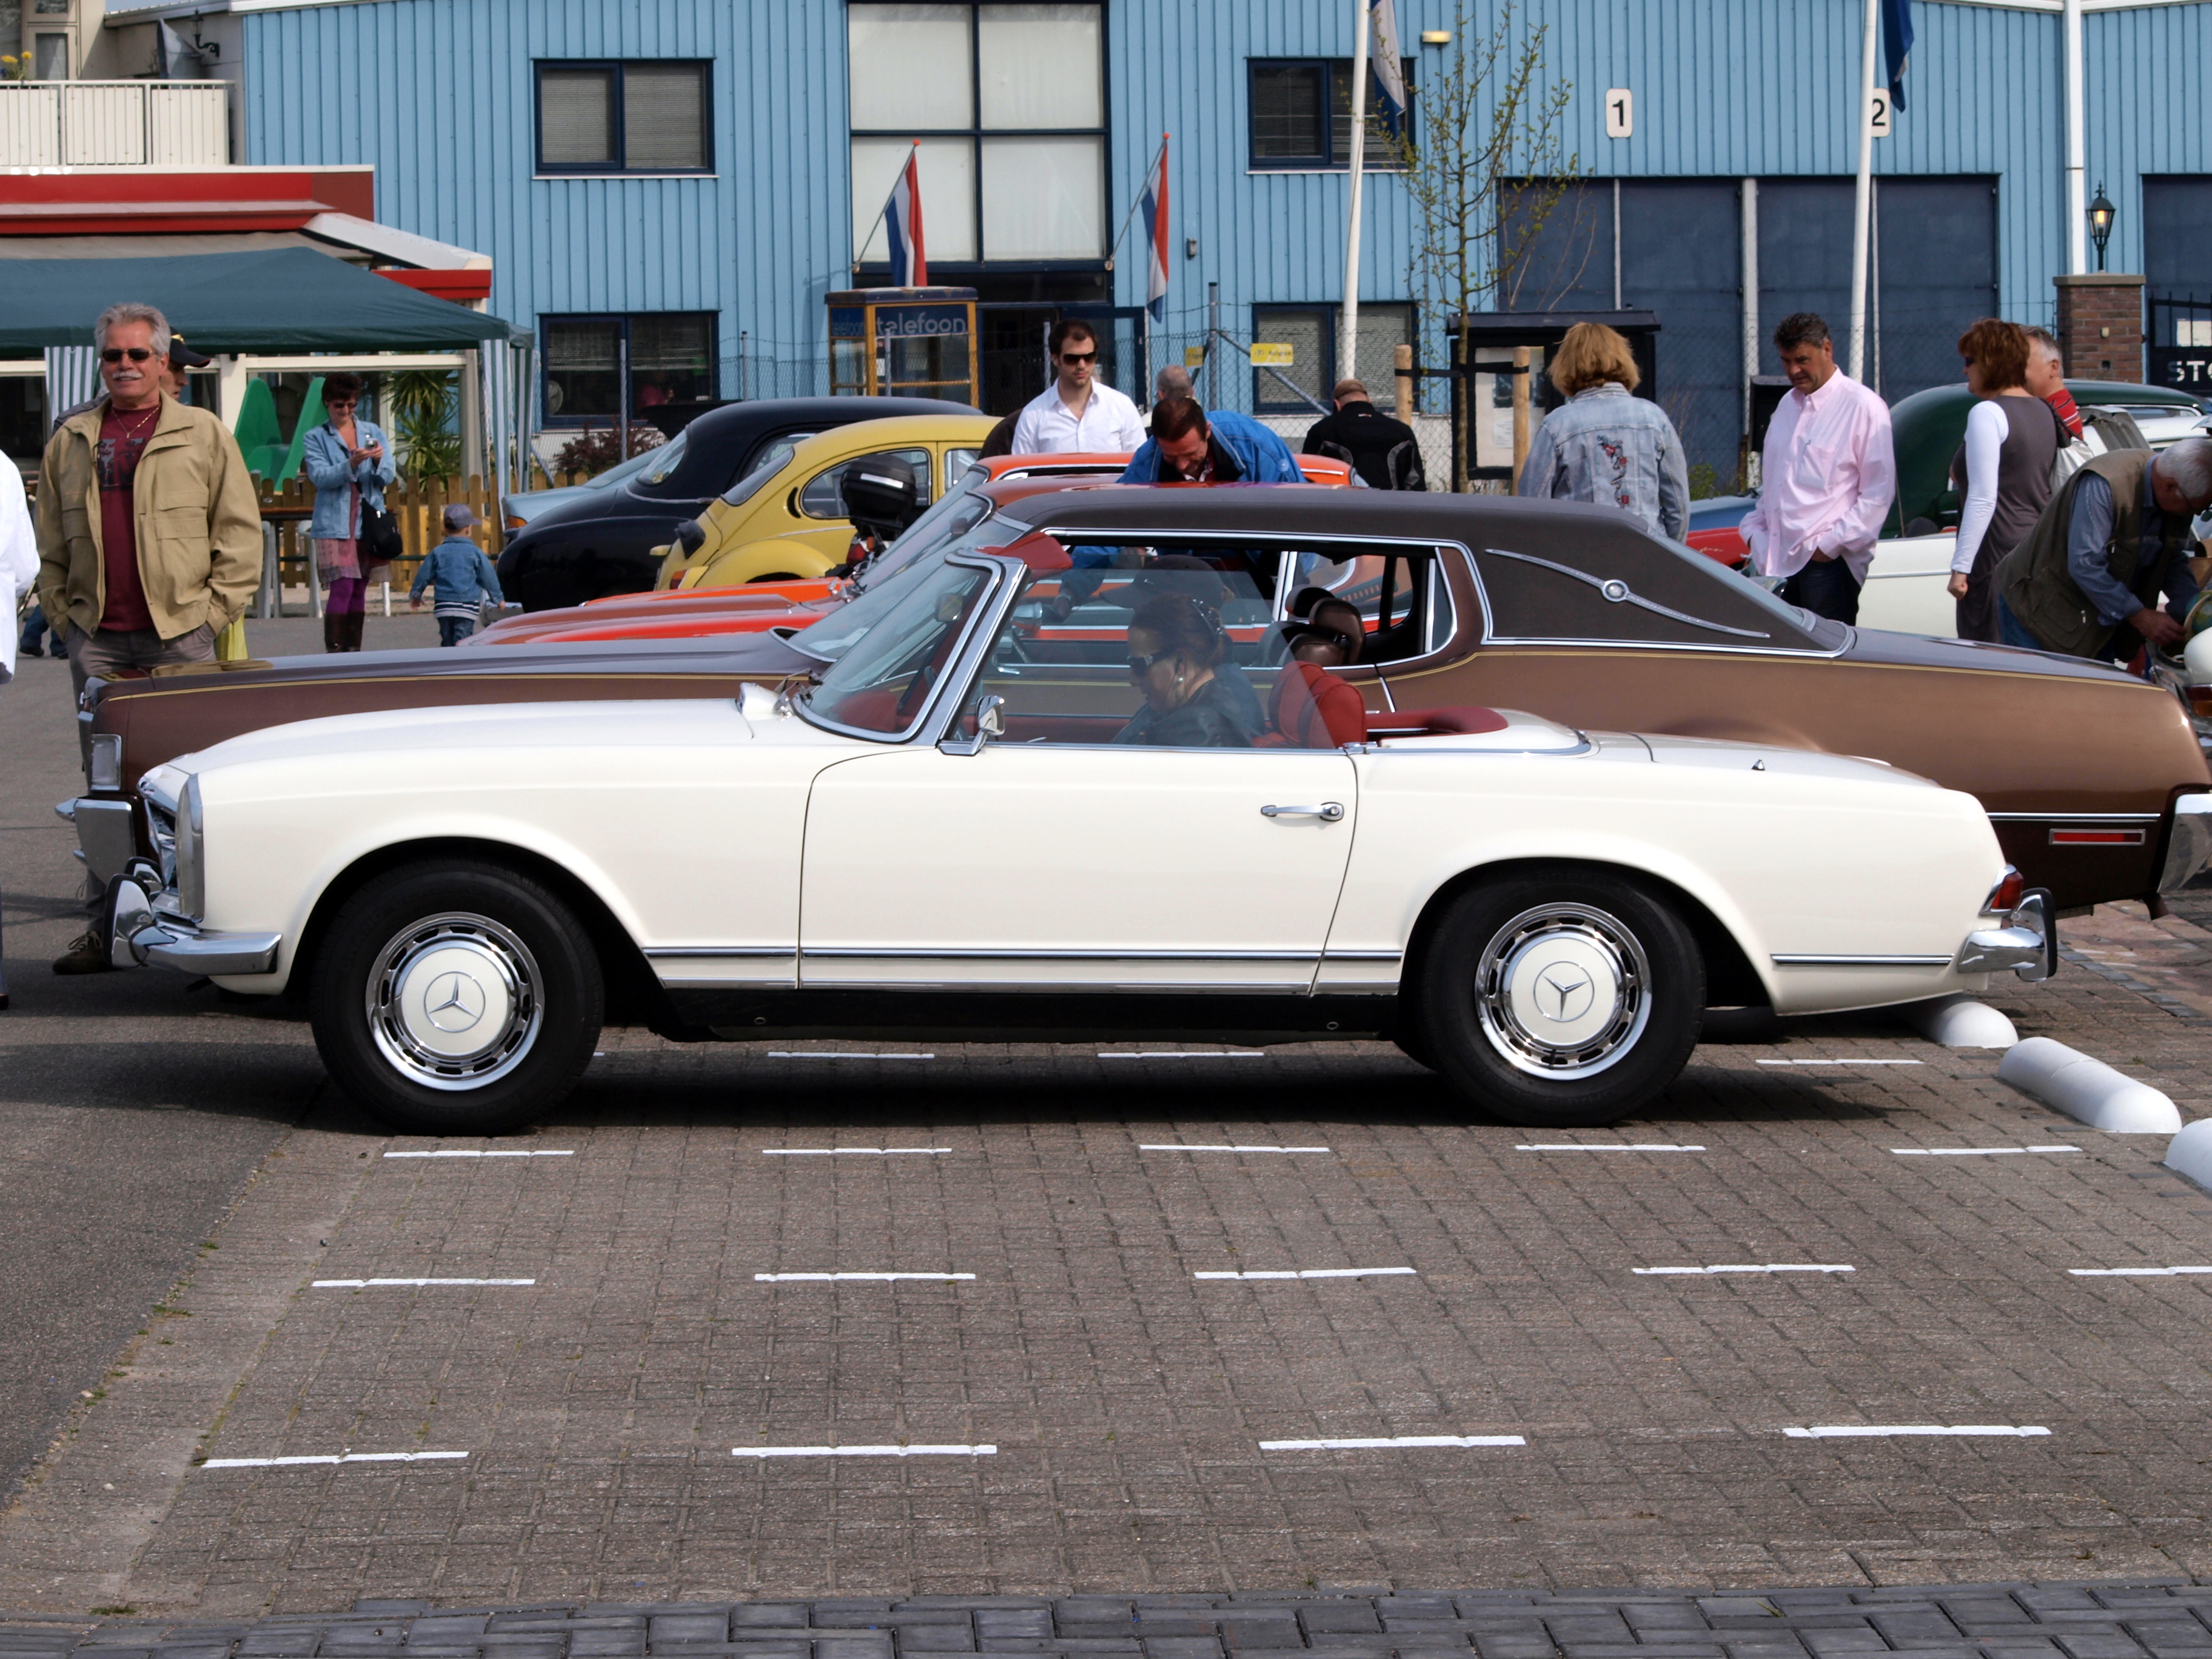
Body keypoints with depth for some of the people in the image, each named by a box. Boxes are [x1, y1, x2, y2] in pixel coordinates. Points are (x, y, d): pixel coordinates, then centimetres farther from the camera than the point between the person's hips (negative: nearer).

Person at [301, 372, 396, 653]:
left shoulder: (373, 432, 14)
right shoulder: (316, 439, 5)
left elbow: (389, 476, 6)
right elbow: (319, 477, -10)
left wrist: (379, 461, -15)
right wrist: (351, 465, -24)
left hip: (369, 522, 4)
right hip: (334, 524, -4)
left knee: (359, 589, 6)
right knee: (341, 587, -14)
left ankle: (354, 650, 10)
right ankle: (334, 651, -14)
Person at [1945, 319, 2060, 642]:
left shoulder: (1987, 413, -12)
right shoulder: (2044, 412, 14)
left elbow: (1983, 500, -18)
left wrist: (1960, 567, -18)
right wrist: (1966, 475, 21)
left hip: (1997, 556, -9)